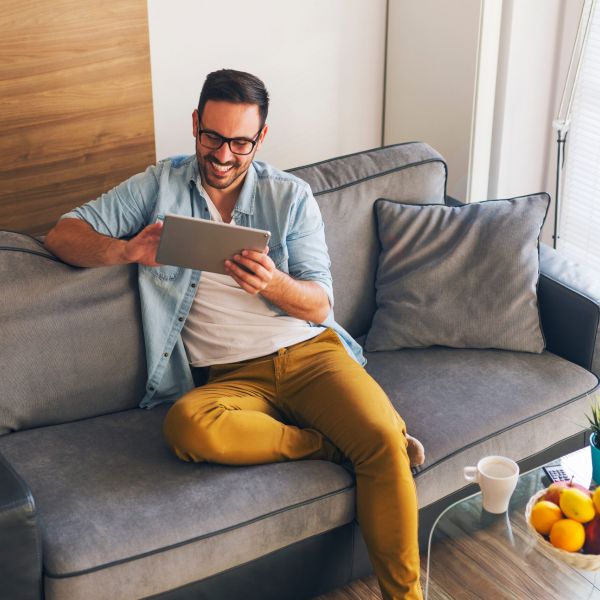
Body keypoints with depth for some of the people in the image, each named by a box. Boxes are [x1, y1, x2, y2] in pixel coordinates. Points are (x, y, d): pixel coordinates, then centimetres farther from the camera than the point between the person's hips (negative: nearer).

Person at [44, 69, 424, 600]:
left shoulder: (291, 196, 10)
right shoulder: (160, 186, 11)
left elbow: (319, 305, 3)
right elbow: (63, 234, 5)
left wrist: (272, 283, -20)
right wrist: (128, 250, -16)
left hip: (309, 351, 1)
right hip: (231, 376, 0)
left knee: (384, 439, -28)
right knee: (188, 426, -36)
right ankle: (332, 445, -19)